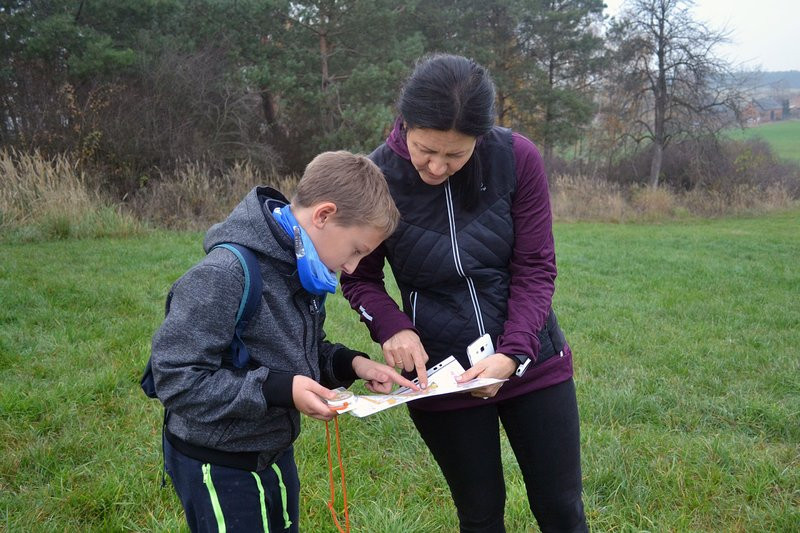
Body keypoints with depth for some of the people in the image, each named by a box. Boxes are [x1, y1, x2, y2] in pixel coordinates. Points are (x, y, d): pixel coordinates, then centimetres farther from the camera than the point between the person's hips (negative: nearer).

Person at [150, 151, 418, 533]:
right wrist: (278, 389, -32)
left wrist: (350, 364, -7)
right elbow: (175, 380, -28)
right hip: (217, 465, -8)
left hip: (277, 452, 8)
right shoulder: (225, 274, -28)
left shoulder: (301, 270, -1)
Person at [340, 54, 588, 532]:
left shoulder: (517, 158, -13)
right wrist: (393, 328, -20)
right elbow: (360, 277, -1)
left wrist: (514, 355, -20)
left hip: (533, 361, 1)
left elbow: (535, 269, -7)